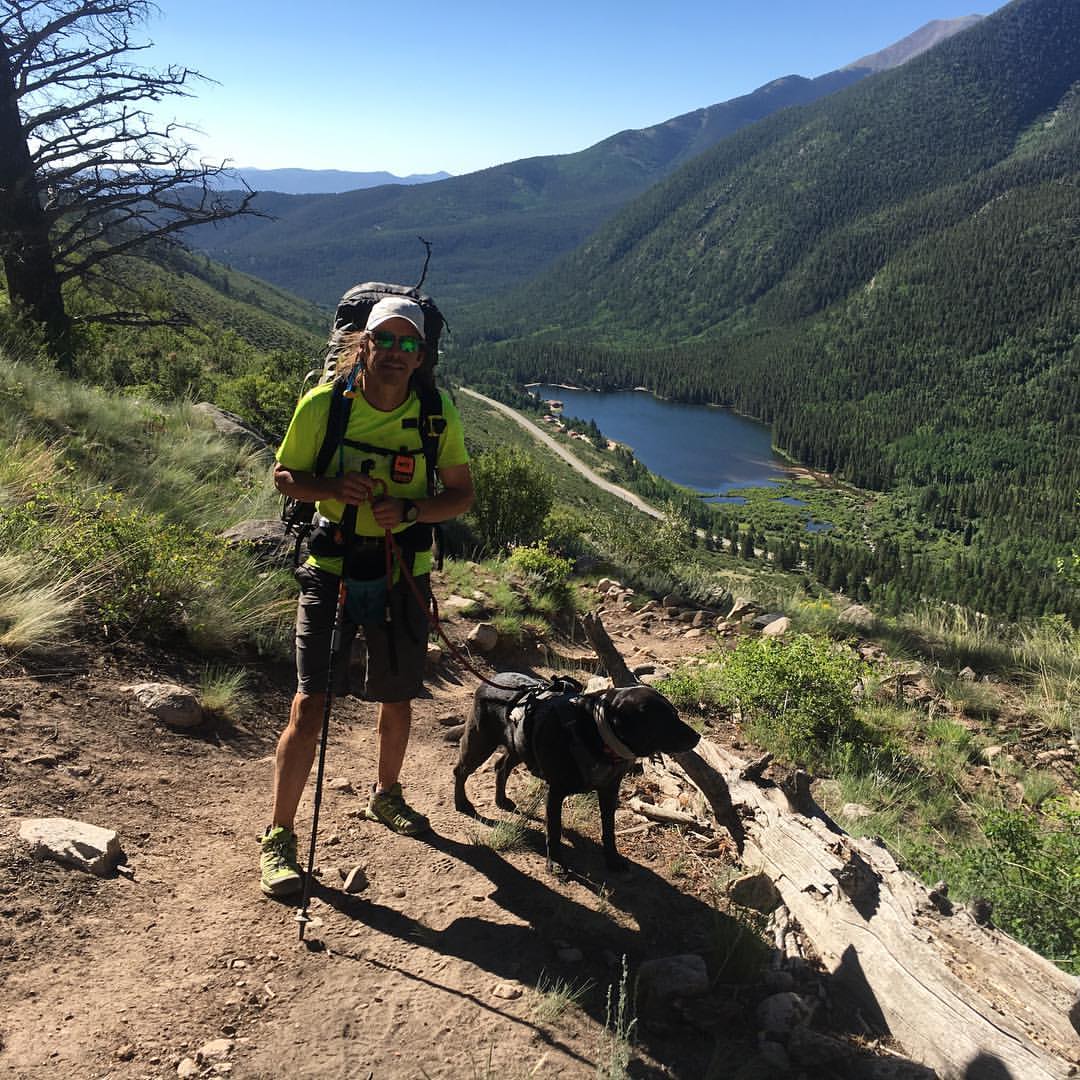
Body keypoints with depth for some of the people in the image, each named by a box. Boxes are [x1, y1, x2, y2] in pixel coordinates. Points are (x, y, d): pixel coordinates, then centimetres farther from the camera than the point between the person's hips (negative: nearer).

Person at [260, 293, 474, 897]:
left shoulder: (438, 414, -6)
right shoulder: (324, 404, -9)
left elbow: (463, 494, 1)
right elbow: (284, 475, 2)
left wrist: (410, 511, -18)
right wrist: (330, 489, -20)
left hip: (404, 572, 3)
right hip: (332, 568, -2)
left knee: (398, 700, 17)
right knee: (311, 702, -8)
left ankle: (387, 796, 44)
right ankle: (280, 837, 7)